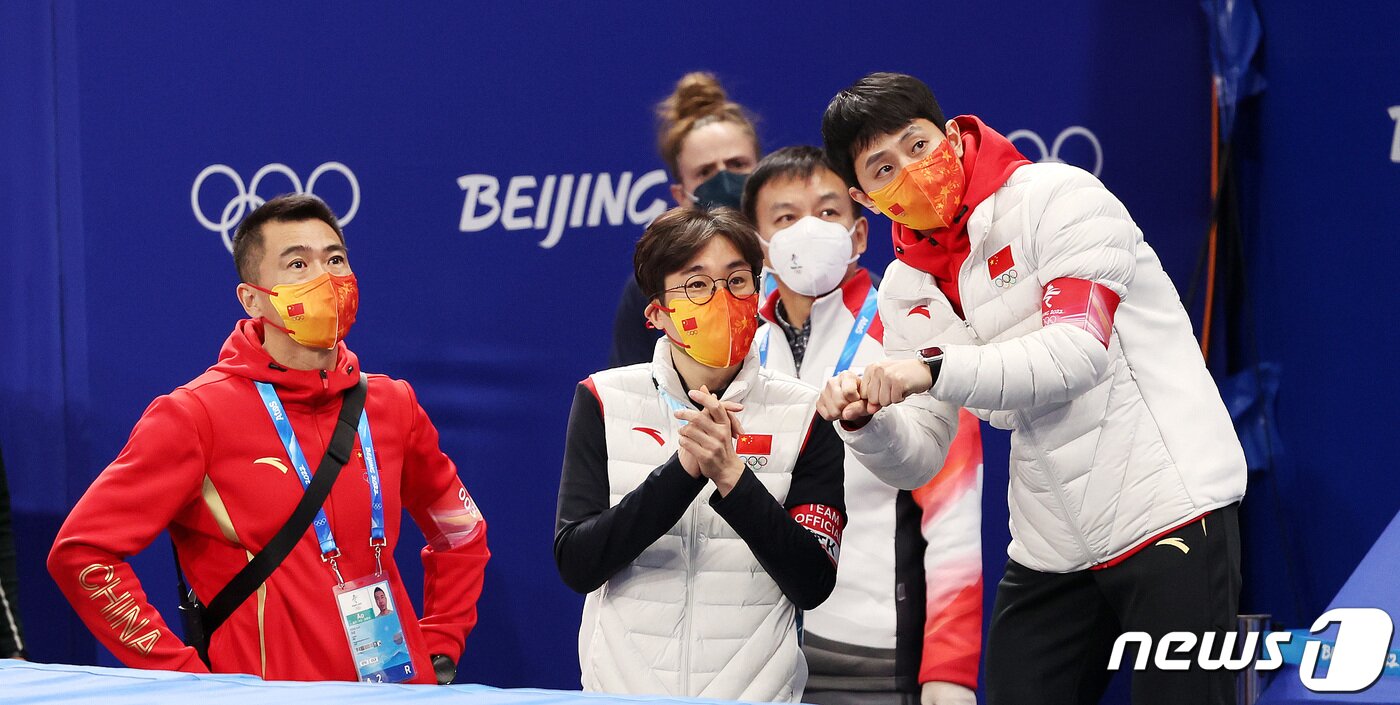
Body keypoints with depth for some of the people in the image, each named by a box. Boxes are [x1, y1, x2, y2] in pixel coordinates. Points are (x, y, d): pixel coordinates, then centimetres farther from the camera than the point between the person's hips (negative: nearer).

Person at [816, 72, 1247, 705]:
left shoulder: (1055, 197, -10)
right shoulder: (906, 290, 9)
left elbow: (1079, 352, -22)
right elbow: (917, 459, 7)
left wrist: (936, 368, -29)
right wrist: (865, 422, -15)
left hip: (1170, 511, -6)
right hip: (1051, 551, 6)